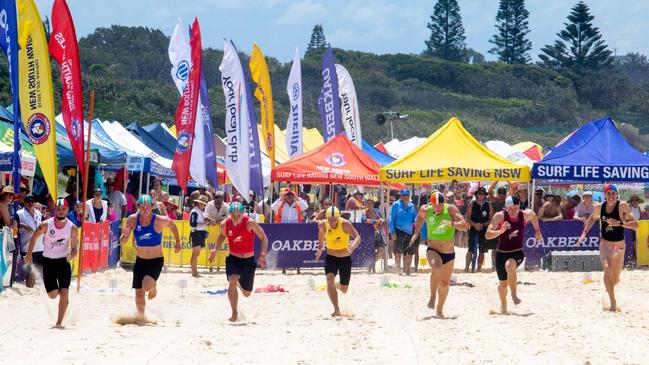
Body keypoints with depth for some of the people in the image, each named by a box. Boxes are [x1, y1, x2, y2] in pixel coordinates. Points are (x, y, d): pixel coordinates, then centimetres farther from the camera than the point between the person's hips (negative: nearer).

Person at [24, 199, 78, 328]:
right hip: (48, 261, 0)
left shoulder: (72, 228, -8)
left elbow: (74, 248, -1)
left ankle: (59, 322, -7)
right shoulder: (46, 225, -11)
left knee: (64, 293, -13)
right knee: (53, 295, -1)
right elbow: (34, 237, 5)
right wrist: (29, 254, 6)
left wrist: (71, 255, -23)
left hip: (63, 261, 0)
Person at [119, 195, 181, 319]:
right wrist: (124, 235, -28)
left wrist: (178, 242, 15)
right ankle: (140, 317, 34)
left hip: (156, 261, -3)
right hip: (140, 261, 3)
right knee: (139, 293, 9)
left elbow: (173, 226, 6)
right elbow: (122, 242, -5)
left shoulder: (160, 220, -17)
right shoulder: (132, 219, -10)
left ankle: (153, 288, 12)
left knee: (147, 286, -26)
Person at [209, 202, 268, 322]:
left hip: (248, 260, -1)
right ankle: (234, 313, -16)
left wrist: (263, 254, -23)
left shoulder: (250, 223, -19)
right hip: (233, 259, 1)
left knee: (247, 293, 10)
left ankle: (239, 283, 49)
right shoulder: (225, 224, -9)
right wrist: (216, 249, -1)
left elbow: (263, 238, -10)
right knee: (232, 281, -29)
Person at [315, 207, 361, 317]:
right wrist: (320, 248, 12)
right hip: (331, 257, 1)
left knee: (344, 289, 9)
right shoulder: (323, 225, -12)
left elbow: (357, 237, -31)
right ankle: (336, 309, -18)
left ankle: (336, 285, 47)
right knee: (330, 281, -25)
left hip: (345, 258, -1)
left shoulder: (345, 224, -22)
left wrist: (352, 247, -50)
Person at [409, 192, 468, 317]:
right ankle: (433, 297, -20)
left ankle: (439, 309, 34)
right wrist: (416, 233, 14)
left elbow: (465, 226, -21)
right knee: (437, 266, -35)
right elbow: (420, 217, 18)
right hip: (433, 250, -1)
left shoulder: (451, 209, -13)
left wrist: (452, 223, -37)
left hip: (449, 253, 1)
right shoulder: (426, 210, -7)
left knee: (444, 283, 11)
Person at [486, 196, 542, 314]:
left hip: (517, 252, -1)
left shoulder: (525, 215, -7)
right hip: (502, 253, 1)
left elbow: (534, 215, 20)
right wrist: (500, 231, -34)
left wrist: (537, 231, 21)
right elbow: (488, 235, -19)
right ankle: (503, 306, 39)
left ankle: (514, 294, -17)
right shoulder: (499, 216, -14)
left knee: (509, 265, -36)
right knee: (503, 284, 10)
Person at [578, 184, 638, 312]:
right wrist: (584, 233, 13)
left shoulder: (623, 206, -14)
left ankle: (609, 287, 49)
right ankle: (613, 302, -21)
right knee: (607, 268, -27)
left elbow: (635, 224, -19)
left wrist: (619, 223, -30)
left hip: (619, 246, -1)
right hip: (605, 244, 1)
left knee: (615, 279, 10)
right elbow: (592, 218, 20)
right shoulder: (599, 207, -3)